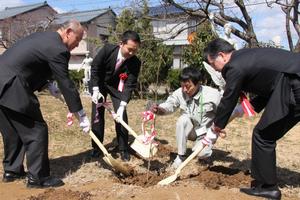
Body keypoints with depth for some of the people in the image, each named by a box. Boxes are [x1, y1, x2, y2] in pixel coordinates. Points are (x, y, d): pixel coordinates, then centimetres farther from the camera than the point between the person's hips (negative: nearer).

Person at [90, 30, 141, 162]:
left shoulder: (135, 63, -27)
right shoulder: (107, 49, -29)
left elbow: (130, 85, -27)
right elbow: (95, 68, -18)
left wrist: (122, 105, -37)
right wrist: (96, 90, -22)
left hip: (117, 86, 0)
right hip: (99, 83, 0)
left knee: (121, 116, -7)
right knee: (97, 114, 0)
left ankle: (123, 149, 6)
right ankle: (96, 147, 14)